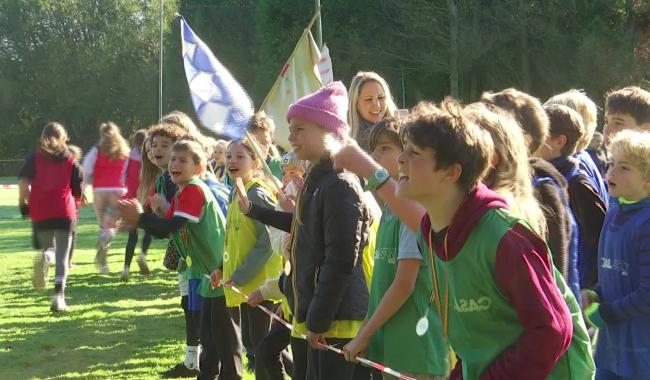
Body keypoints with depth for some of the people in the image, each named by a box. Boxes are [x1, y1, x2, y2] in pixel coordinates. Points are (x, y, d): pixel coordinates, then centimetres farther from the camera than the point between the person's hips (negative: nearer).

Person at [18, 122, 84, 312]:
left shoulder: (34, 158, 8)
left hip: (40, 212, 1)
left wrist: (23, 205, 5)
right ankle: (59, 295, -15)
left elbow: (23, 182, -6)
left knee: (48, 247, 21)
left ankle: (44, 258, -18)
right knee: (63, 256, 3)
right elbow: (78, 193, 11)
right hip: (65, 212, -1)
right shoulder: (71, 162, 10)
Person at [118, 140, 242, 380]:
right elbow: (163, 231, 8)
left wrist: (140, 217, -18)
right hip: (206, 271, 10)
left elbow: (172, 226, -26)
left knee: (224, 332, -3)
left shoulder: (195, 190, -18)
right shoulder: (180, 195, 13)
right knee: (207, 332, 19)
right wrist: (139, 221, -8)